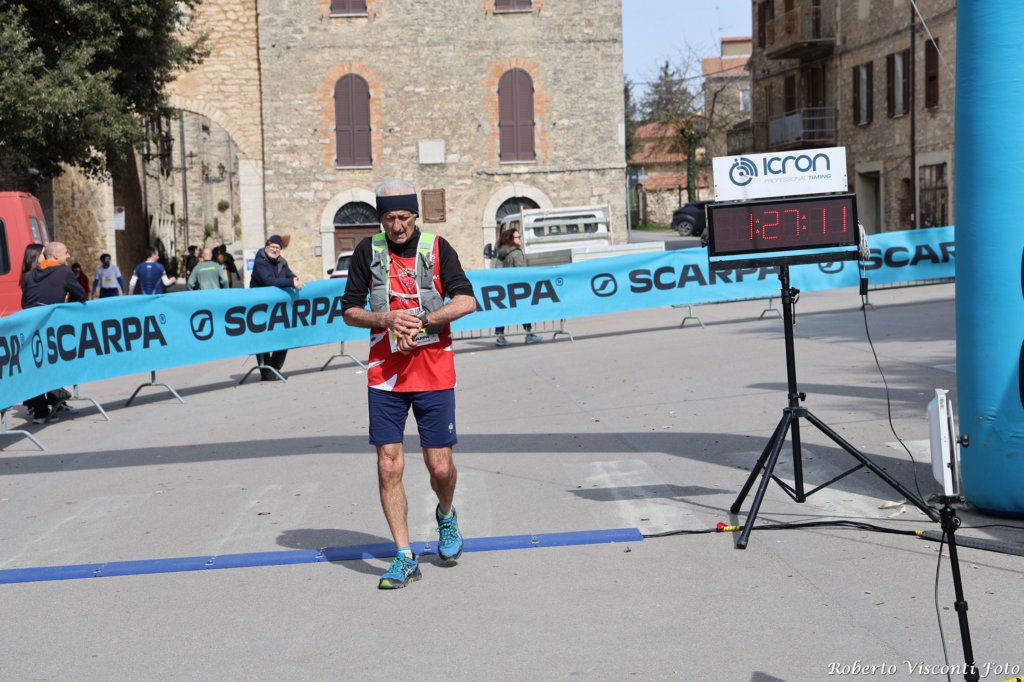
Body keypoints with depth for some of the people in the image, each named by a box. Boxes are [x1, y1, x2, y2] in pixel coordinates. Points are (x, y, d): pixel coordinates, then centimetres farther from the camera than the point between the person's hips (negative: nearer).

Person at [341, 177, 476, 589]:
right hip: (384, 374, 1)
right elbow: (350, 311, 7)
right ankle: (404, 558, 5)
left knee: (440, 467, 0)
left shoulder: (437, 249, 1)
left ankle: (446, 516, 35)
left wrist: (421, 319, -17)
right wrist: (388, 318, -10)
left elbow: (466, 301, -9)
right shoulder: (368, 251, 5)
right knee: (389, 467, -4)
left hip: (434, 373, -1)